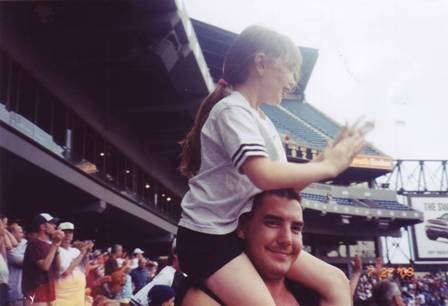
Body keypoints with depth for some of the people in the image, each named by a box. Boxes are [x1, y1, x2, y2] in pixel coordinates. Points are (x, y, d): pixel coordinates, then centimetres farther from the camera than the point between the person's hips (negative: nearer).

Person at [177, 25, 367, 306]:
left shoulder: (263, 122, 16)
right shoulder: (232, 110, -14)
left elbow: (284, 183, 12)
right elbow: (265, 176, -29)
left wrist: (326, 157, 1)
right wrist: (329, 166, -17)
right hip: (210, 236, -9)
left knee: (336, 282, 1)